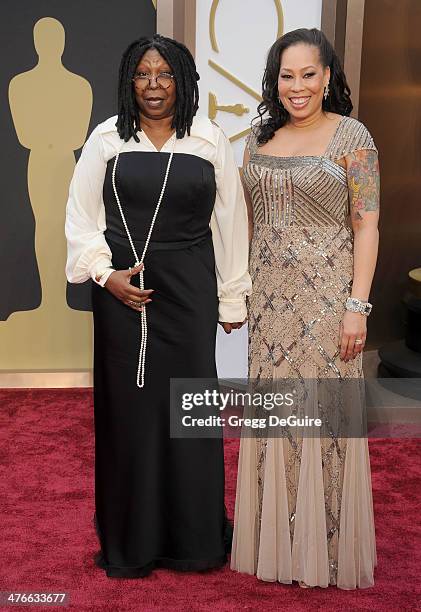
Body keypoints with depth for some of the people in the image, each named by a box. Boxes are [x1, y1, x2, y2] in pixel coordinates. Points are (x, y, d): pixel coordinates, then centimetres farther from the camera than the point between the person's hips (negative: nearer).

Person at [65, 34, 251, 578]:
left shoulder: (211, 141, 3)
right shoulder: (106, 139, 2)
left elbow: (230, 222, 5)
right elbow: (82, 217, 5)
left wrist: (232, 298, 5)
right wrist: (106, 274, -9)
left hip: (190, 290, 0)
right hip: (121, 290, 0)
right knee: (128, 405, 4)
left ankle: (195, 538, 22)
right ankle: (131, 540, 20)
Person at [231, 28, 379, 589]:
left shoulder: (351, 136, -5)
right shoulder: (260, 137, 10)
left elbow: (366, 226, -8)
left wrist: (357, 305, -15)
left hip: (326, 296, -5)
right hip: (270, 297, 5)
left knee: (324, 411, 1)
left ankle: (325, 544, 19)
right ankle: (275, 537, 27)